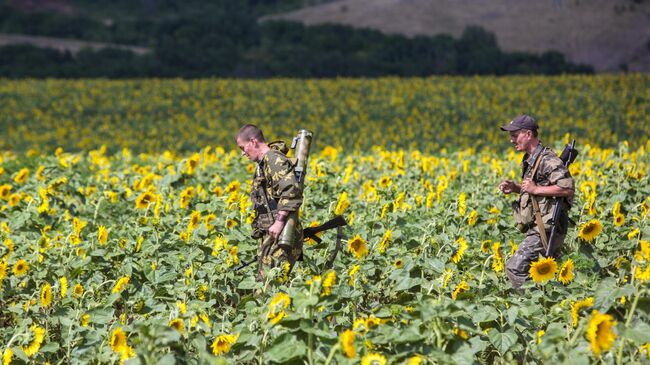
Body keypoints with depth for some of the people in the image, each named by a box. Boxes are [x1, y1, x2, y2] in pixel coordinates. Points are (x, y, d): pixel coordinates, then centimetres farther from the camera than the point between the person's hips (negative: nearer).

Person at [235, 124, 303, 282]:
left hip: (280, 235, -11)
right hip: (270, 235, 11)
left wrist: (280, 221, -27)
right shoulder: (263, 163, 22)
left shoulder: (274, 159, -11)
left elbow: (291, 191, -23)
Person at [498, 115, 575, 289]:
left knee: (514, 267, -15)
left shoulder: (547, 160, -17)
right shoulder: (529, 160, 16)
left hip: (546, 229, -11)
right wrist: (515, 188, 9)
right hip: (539, 228, 11)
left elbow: (568, 188, -27)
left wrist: (536, 189, -22)